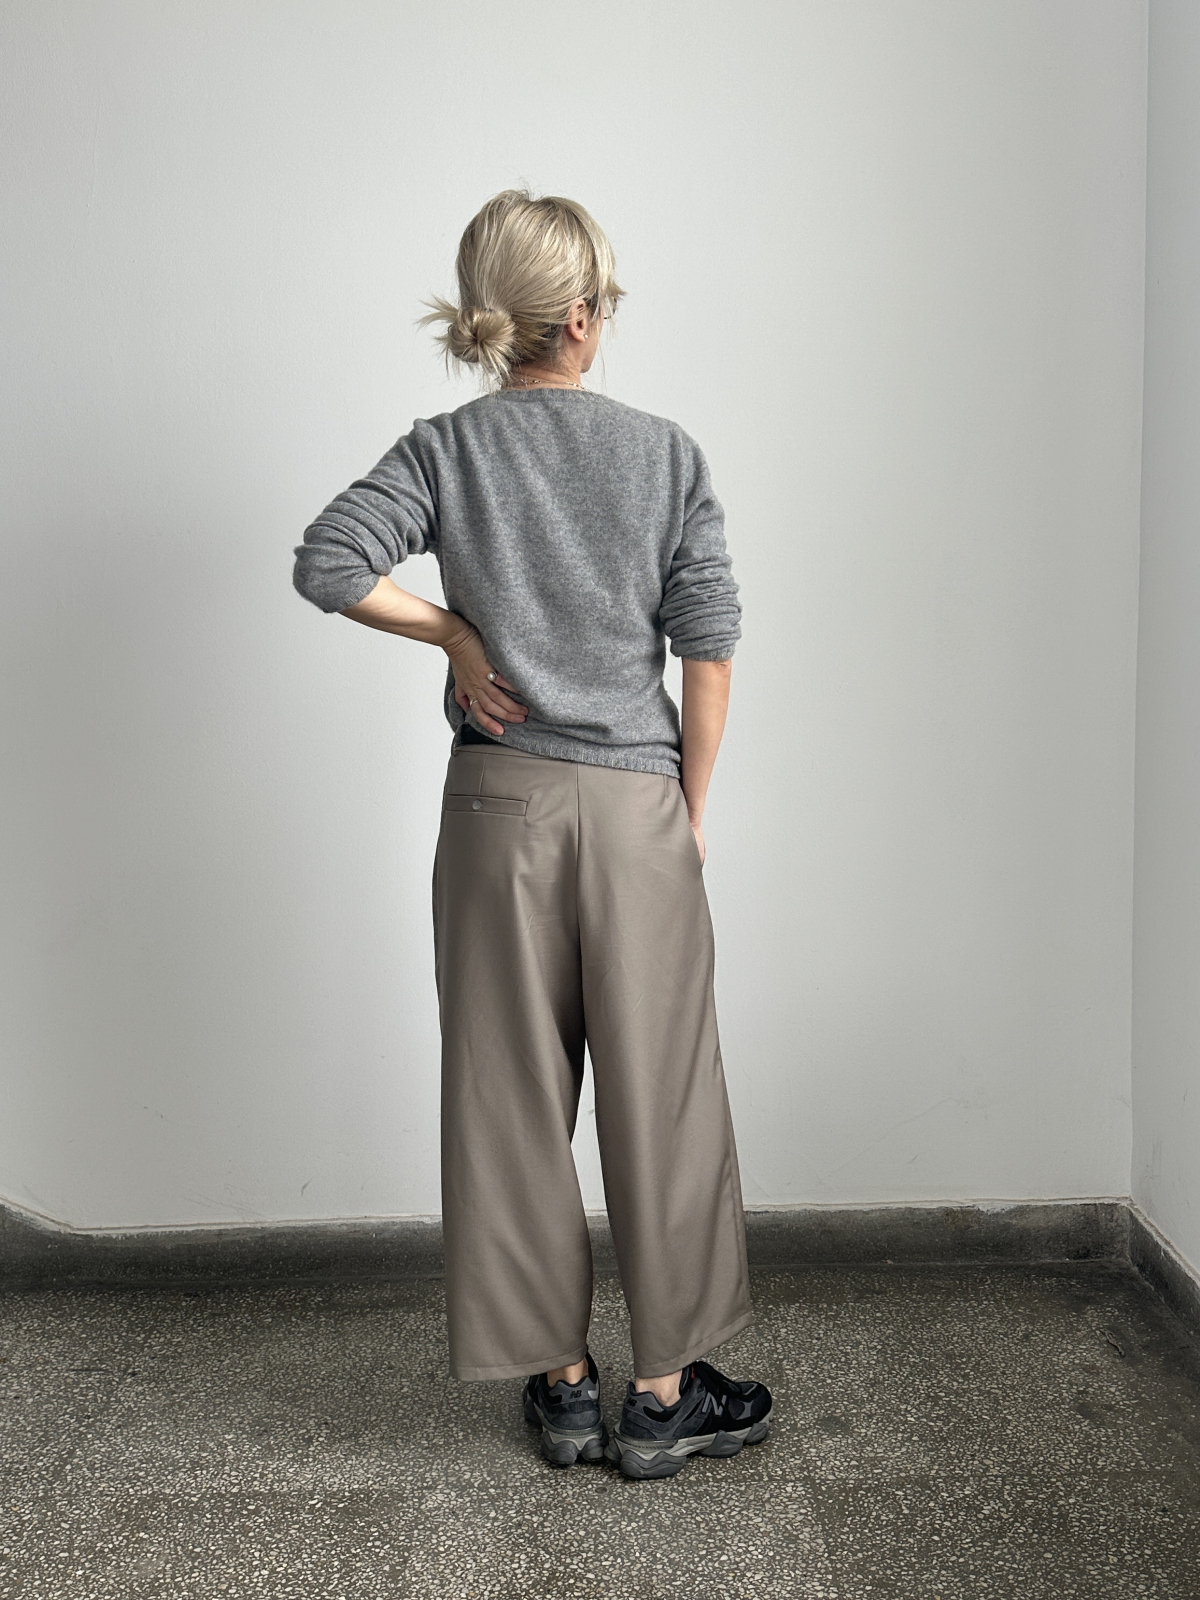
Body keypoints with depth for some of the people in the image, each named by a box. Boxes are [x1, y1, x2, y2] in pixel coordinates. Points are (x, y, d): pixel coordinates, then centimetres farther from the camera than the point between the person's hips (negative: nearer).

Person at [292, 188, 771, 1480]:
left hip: (498, 802, 2)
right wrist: (691, 808, 4)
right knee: (658, 1094, 8)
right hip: (633, 801, -1)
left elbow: (327, 562, -11)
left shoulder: (445, 450, 1)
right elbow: (708, 646, -4)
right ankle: (663, 1393, 19)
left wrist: (458, 635, 1)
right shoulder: (664, 453, -1)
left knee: (513, 1096, 11)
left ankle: (561, 1384, 23)